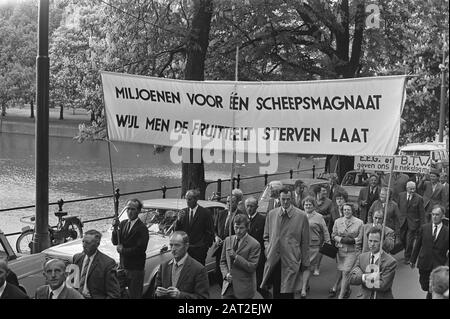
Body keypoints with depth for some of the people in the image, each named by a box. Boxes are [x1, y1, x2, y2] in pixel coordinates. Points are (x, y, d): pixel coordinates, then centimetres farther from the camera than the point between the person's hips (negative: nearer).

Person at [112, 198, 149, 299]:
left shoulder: (142, 228, -14)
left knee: (135, 295, 3)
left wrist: (123, 250, -14)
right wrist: (115, 228, -12)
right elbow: (115, 242, 4)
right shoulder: (123, 223, 7)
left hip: (136, 269, -6)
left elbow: (140, 249, -20)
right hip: (123, 266, 6)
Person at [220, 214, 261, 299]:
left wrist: (236, 257, -20)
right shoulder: (228, 240, 9)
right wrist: (226, 274, -4)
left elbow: (252, 267, -12)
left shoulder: (254, 244, -8)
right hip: (228, 286, 4)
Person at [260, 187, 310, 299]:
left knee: (288, 294, 0)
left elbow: (305, 242, 1)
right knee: (276, 292, 8)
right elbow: (266, 236, 18)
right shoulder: (271, 214, 7)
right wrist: (268, 251, 3)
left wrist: (305, 262, 1)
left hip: (291, 261, -3)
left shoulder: (301, 216, -3)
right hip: (274, 260, 3)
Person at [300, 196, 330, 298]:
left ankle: (303, 290, -5)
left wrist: (328, 243, -1)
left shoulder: (319, 217, 3)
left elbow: (325, 231, 5)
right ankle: (307, 285, 28)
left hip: (313, 245, -3)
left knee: (307, 266, -6)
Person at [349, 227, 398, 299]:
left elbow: (383, 285, -13)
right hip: (364, 296, 2)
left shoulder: (391, 261, -8)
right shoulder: (361, 257, 8)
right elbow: (351, 278, 1)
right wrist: (365, 276, -17)